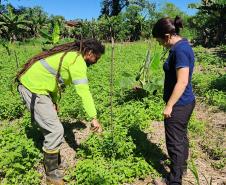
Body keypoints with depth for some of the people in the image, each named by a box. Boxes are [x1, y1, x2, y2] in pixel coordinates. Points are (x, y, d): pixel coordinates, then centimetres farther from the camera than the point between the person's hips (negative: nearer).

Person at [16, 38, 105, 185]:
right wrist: (94, 117, -24)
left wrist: (54, 101, 7)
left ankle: (55, 163, 31)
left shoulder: (71, 54, 13)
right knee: (56, 130, -7)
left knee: (52, 127, 16)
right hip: (33, 88, -10)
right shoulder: (78, 61, -17)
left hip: (33, 84, 10)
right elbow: (84, 91, -25)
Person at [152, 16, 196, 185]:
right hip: (185, 102, 10)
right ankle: (181, 166, 44)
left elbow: (182, 82, -27)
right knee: (181, 136, 24)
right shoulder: (183, 45, 7)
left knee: (175, 142, 4)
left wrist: (169, 105, -20)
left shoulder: (179, 49, -23)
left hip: (179, 105, -10)